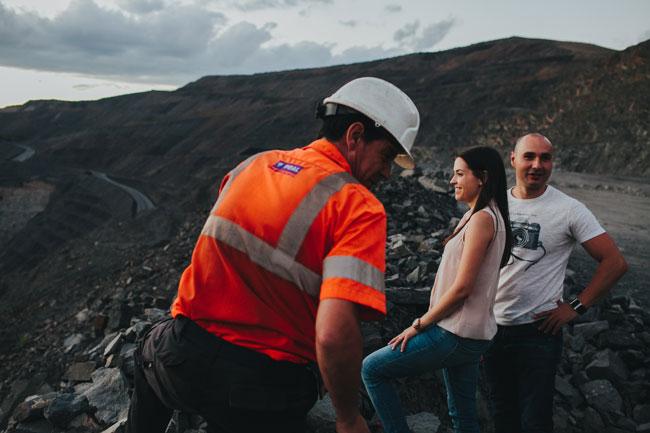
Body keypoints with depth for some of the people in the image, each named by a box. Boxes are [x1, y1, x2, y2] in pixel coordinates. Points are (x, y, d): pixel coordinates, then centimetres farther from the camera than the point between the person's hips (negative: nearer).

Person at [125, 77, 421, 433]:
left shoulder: (254, 164, 1)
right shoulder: (359, 208, -18)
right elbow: (333, 333, -30)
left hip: (180, 362, 5)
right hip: (265, 400, -4)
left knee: (152, 351, 38)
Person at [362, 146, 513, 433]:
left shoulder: (482, 219, -15)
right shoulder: (476, 216, 14)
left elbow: (462, 286, -19)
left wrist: (420, 324, -11)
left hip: (455, 335, -10)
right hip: (471, 335, 10)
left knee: (372, 369, -2)